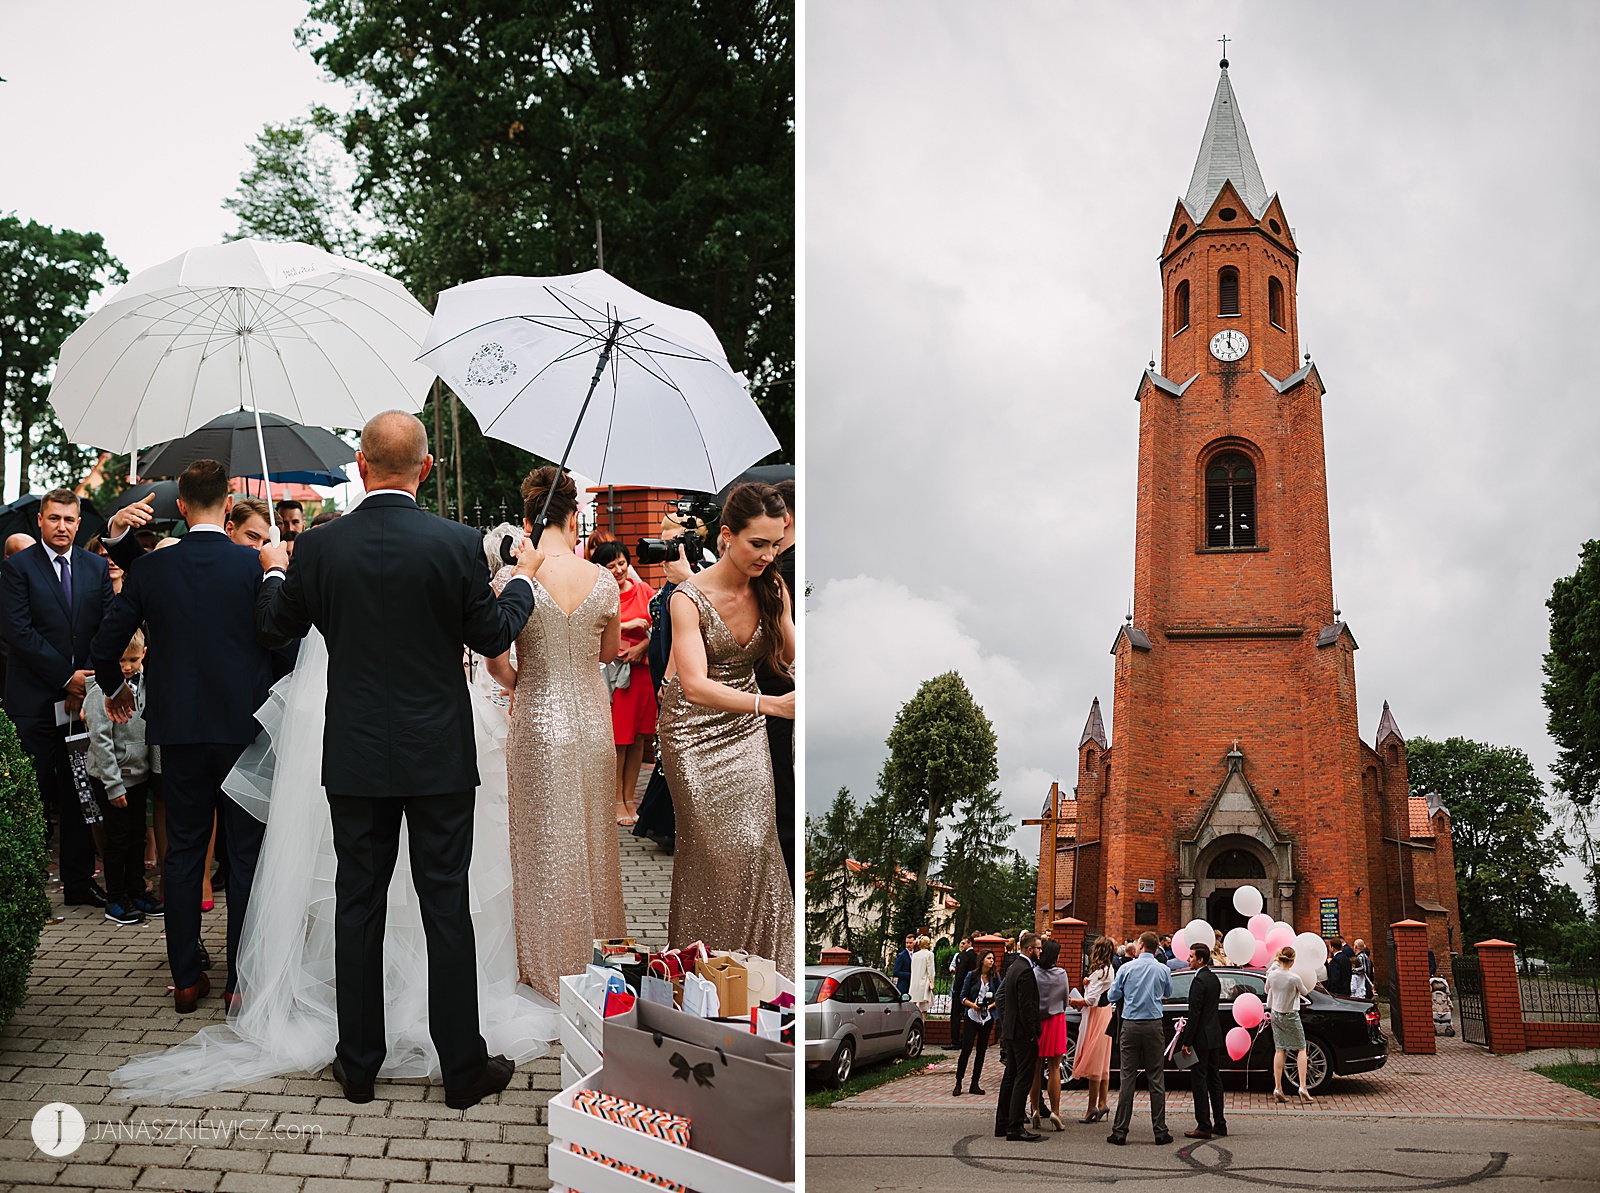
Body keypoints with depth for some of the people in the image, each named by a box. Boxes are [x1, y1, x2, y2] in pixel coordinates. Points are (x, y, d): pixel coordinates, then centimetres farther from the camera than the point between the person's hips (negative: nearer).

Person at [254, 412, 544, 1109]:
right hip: (440, 760, -1)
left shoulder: (319, 548, -6)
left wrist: (275, 571, 29)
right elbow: (493, 637, -1)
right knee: (447, 908, 5)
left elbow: (273, 628, 9)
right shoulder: (456, 544, -11)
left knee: (358, 907, 11)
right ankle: (464, 1070, 12)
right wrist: (524, 580, 18)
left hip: (356, 758, 1)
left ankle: (358, 1065, 19)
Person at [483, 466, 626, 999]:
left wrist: (525, 685, 9)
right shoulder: (603, 580, -6)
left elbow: (497, 663, -9)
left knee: (546, 846, 9)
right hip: (592, 721, 3)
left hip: (539, 724, -2)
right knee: (593, 838, 18)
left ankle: (552, 968, 19)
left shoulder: (512, 580, -14)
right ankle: (597, 949, 33)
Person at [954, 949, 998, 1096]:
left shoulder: (995, 977, 6)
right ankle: (958, 1082, -1)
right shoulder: (972, 975, 0)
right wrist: (973, 1005, -15)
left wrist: (991, 1005, -9)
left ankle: (975, 1084, 11)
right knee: (966, 1049, -7)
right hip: (972, 1016, -3)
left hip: (988, 1016, 3)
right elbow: (962, 997, 2)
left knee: (982, 1050, 5)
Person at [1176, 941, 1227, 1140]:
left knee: (1199, 1081, -4)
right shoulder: (1214, 978, 12)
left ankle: (1204, 1126, -3)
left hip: (1202, 1038, -9)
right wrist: (1187, 1025, 19)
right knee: (1214, 1080, 14)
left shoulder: (1199, 981, -17)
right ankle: (1219, 1123, 18)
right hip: (1215, 1037, 10)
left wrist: (1187, 1041, -16)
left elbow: (1195, 1013, -20)